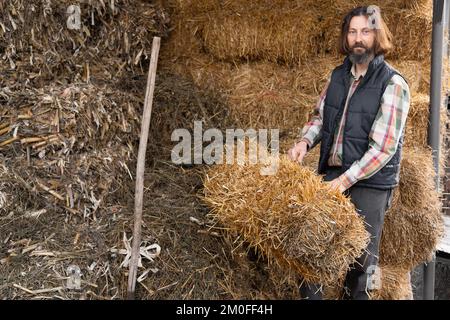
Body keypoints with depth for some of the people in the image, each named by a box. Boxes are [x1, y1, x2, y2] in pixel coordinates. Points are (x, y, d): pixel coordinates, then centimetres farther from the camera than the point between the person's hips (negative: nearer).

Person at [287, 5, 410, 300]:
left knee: (362, 255, 8)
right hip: (331, 173, 5)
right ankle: (310, 294, 32)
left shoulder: (393, 84, -12)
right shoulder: (338, 75, 6)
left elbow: (384, 146, -17)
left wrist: (345, 180, -22)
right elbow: (320, 115, 17)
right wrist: (305, 141, -3)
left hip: (370, 183, -5)